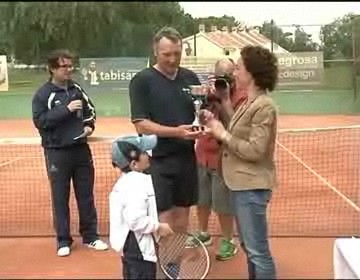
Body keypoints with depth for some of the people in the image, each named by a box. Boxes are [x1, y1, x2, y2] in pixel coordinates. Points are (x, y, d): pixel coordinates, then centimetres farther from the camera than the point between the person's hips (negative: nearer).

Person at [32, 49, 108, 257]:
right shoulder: (43, 94, -8)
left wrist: (89, 125, -3)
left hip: (81, 149, 4)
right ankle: (63, 241, 17)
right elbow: (39, 120, -17)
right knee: (60, 198, 4)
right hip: (57, 152, -4)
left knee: (86, 195, 11)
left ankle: (91, 236, 23)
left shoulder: (77, 89, 5)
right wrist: (66, 109, -22)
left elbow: (91, 110, 17)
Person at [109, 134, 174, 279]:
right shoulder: (137, 184, -25)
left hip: (129, 244, 11)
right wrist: (158, 227, -17)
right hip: (138, 246, -11)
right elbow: (136, 220, -30)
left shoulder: (126, 181, 10)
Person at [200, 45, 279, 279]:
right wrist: (227, 106, 5)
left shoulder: (264, 106, -18)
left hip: (252, 186, -10)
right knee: (249, 246, 21)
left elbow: (255, 150, -22)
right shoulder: (249, 103, 11)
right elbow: (241, 135, 7)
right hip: (242, 183, 10)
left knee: (258, 250, 0)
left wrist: (222, 134, -16)